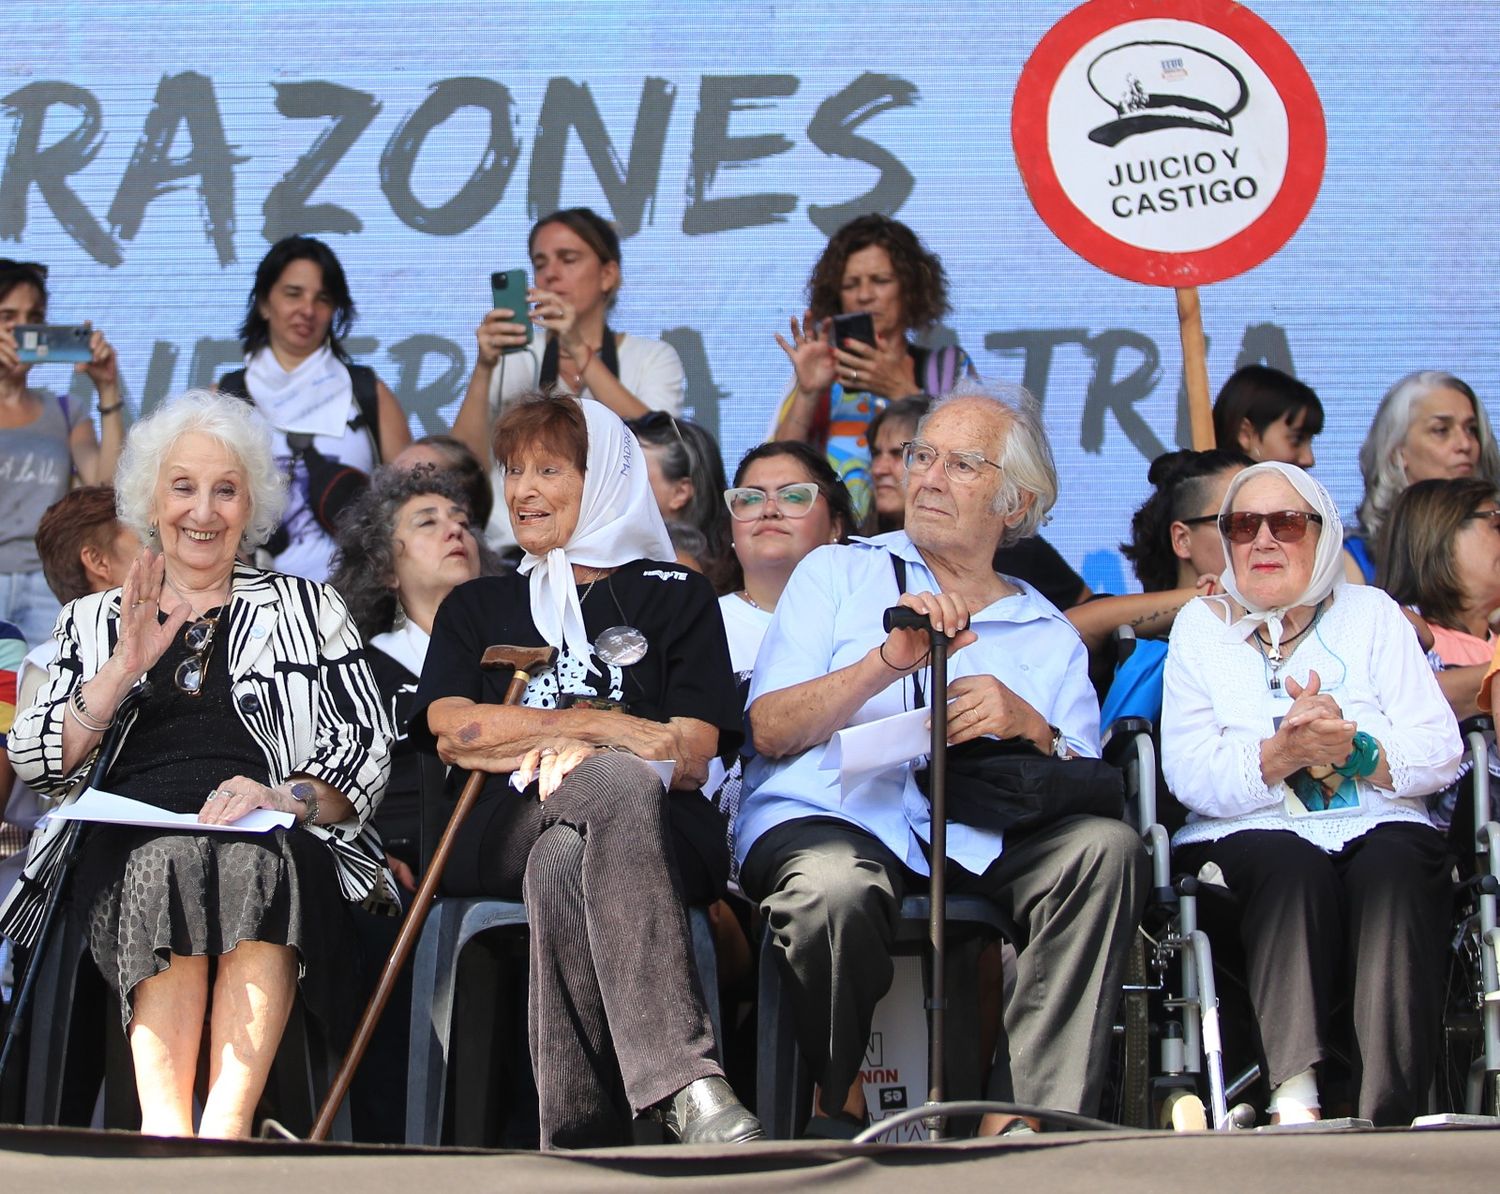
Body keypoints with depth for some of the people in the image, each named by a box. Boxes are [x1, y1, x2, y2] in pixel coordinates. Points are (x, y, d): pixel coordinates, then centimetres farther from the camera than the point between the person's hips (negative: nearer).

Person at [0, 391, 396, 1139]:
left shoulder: (307, 608, 23)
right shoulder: (93, 621, 27)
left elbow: (368, 750, 11)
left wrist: (285, 798, -10)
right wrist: (126, 667, -1)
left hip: (275, 844, -1)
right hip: (128, 844, 1)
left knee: (256, 863, -38)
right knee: (172, 866, -36)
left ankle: (225, 1127, -45)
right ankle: (167, 1134, -44)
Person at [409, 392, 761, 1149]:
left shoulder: (675, 596, 22)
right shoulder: (478, 606, 30)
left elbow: (690, 760, 5)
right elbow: (450, 731, 7)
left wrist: (523, 740, -7)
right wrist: (601, 726, -4)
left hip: (654, 829, 0)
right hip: (502, 833, 0)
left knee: (564, 866, -42)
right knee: (621, 783, -39)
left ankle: (577, 1141, -50)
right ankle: (687, 1086, -55)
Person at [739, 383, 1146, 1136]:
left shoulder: (1050, 638, 22)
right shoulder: (838, 573, 18)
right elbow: (770, 729, 2)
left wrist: (1032, 729, -11)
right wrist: (889, 661, -11)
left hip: (975, 845, 2)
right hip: (822, 819, -2)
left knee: (1106, 846, -26)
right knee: (837, 888, -38)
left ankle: (1017, 1124, -26)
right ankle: (839, 1101, -7)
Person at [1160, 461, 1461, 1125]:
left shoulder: (1372, 614, 17)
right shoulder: (1201, 626, 15)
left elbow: (1440, 754, 4)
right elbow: (1191, 777, -1)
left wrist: (1354, 750, -16)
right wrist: (1283, 753, -19)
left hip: (1376, 826, 1)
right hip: (1243, 839, 0)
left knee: (1395, 866, -33)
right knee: (1295, 868, -34)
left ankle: (1389, 1116, -43)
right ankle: (1294, 1101, -47)